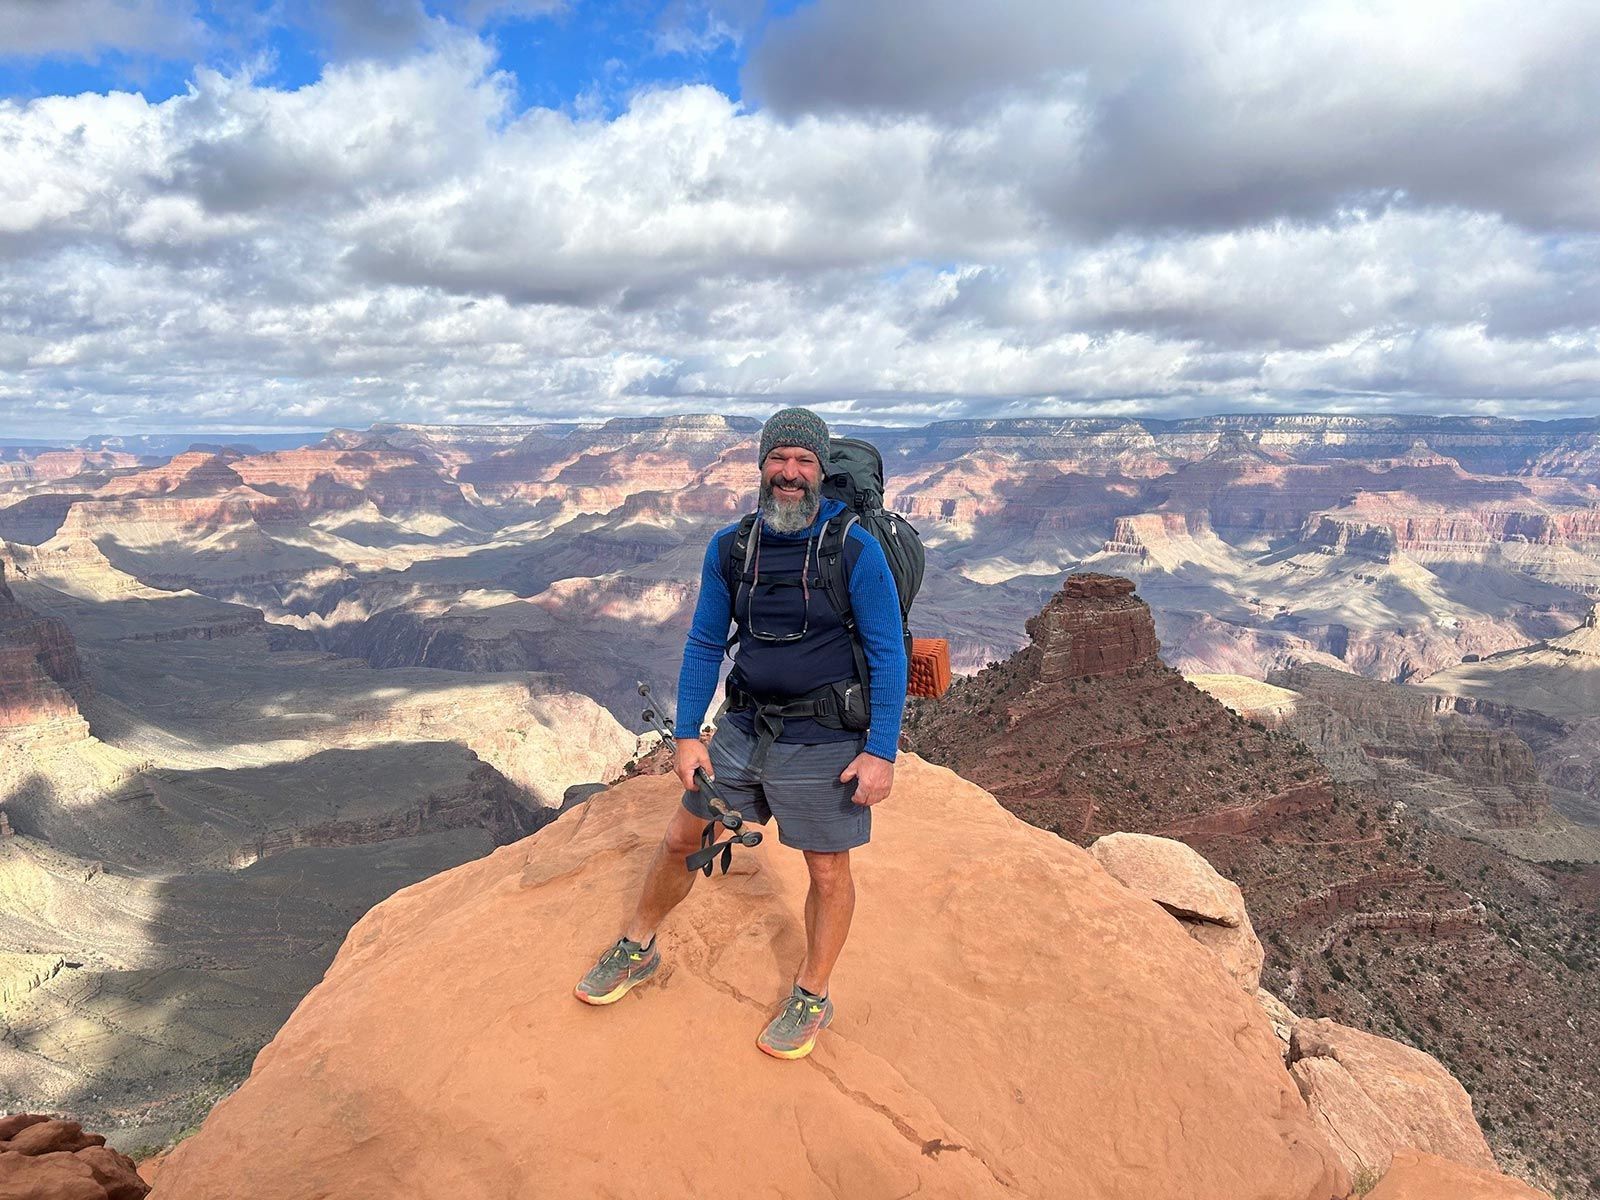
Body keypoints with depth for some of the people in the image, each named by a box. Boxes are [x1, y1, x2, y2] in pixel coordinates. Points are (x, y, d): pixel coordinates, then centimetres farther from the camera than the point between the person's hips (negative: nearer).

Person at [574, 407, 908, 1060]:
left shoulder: (856, 550, -14)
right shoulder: (729, 548, -1)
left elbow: (888, 653, -11)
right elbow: (704, 644, 7)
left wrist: (882, 752, -14)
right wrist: (687, 734, 3)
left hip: (825, 742, -4)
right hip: (746, 727, 4)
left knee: (828, 873, 9)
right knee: (681, 838, 14)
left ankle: (811, 998, 33)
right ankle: (636, 949, 40)